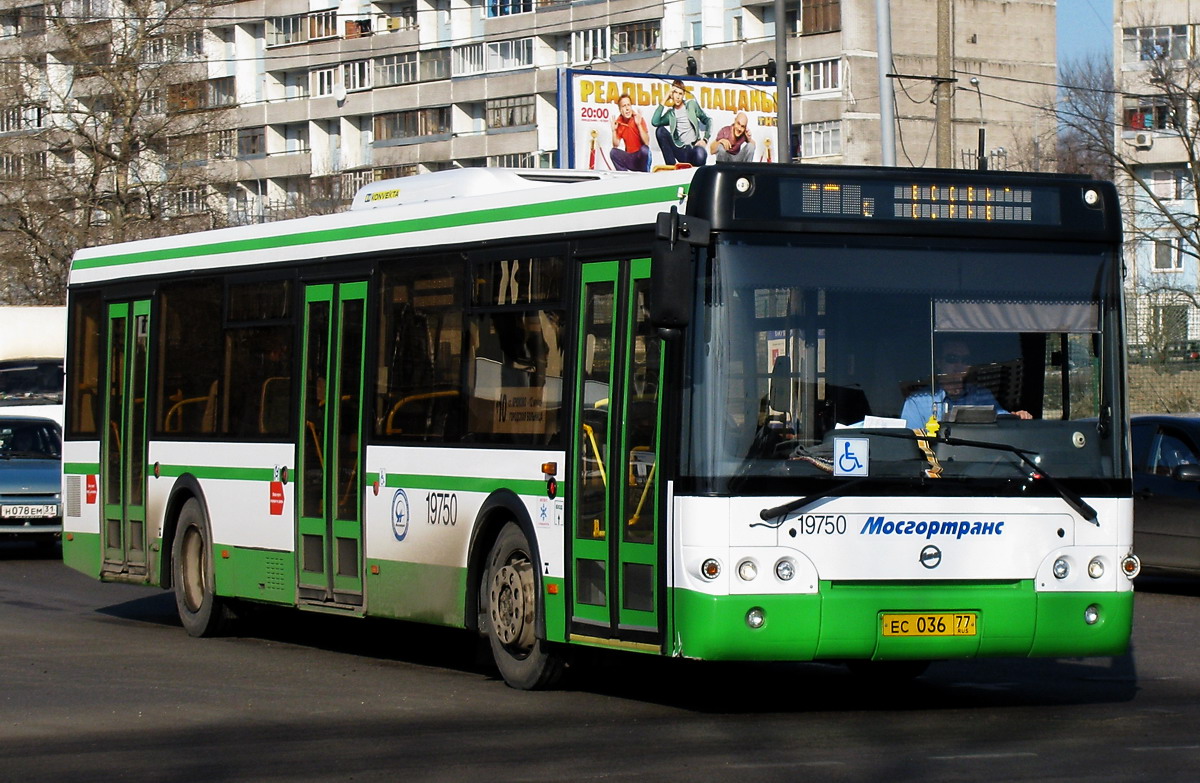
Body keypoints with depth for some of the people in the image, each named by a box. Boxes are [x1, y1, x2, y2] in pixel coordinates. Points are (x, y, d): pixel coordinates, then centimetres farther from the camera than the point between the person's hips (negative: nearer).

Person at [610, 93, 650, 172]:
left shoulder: (639, 119, -12)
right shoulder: (618, 122, -2)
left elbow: (646, 142, -20)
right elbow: (616, 145, -2)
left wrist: (639, 125, -27)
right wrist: (614, 130, -15)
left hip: (641, 156, -3)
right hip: (629, 159, 3)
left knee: (644, 149, -32)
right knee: (613, 152, -18)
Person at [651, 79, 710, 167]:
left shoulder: (692, 104, 8)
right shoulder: (670, 113, 10)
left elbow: (707, 121, 10)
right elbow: (655, 122, -8)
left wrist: (705, 139, -6)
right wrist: (663, 102, -1)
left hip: (694, 147, -3)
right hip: (681, 150, 3)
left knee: (700, 155, -41)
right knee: (660, 130, -19)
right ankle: (671, 166, -18)